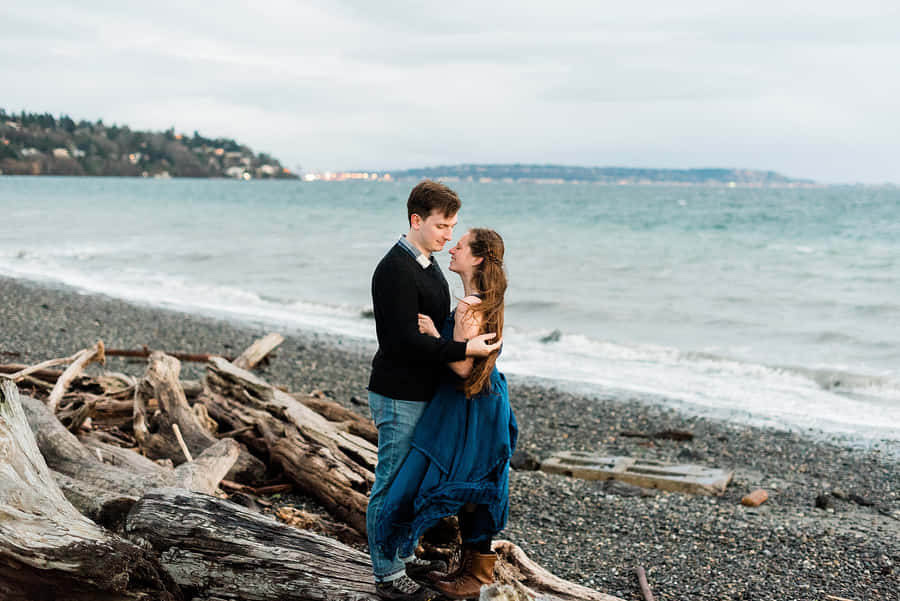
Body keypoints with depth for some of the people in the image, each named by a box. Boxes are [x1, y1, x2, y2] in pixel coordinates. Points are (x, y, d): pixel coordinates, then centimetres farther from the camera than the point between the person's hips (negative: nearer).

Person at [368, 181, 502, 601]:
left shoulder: (427, 264, 12)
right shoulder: (395, 271, -19)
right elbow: (405, 339, -26)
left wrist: (473, 339, 14)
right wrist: (465, 349, -26)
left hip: (423, 393, 10)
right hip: (398, 397, -10)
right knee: (392, 484, 1)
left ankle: (403, 556, 33)